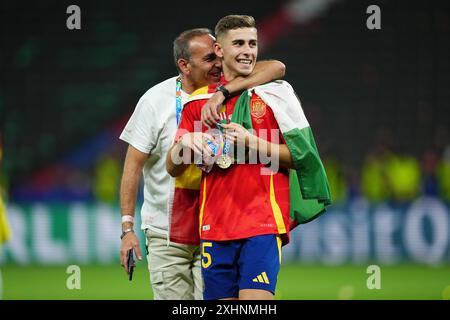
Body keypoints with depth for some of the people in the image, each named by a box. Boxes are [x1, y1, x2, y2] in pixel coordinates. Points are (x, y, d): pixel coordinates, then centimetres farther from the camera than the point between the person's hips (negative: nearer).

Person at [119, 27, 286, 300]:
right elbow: (133, 165, -3)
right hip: (165, 234, -1)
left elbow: (276, 68, -18)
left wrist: (224, 92, -29)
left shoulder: (229, 87, -1)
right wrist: (128, 228, -9)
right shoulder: (155, 101, -5)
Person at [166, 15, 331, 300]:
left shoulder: (276, 93, 4)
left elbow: (299, 157, 0)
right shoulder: (199, 101, 12)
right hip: (214, 228, 4)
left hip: (263, 223, -4)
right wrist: (185, 145, -7)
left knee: (255, 299, -18)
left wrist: (253, 143, -13)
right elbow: (173, 168, 15)